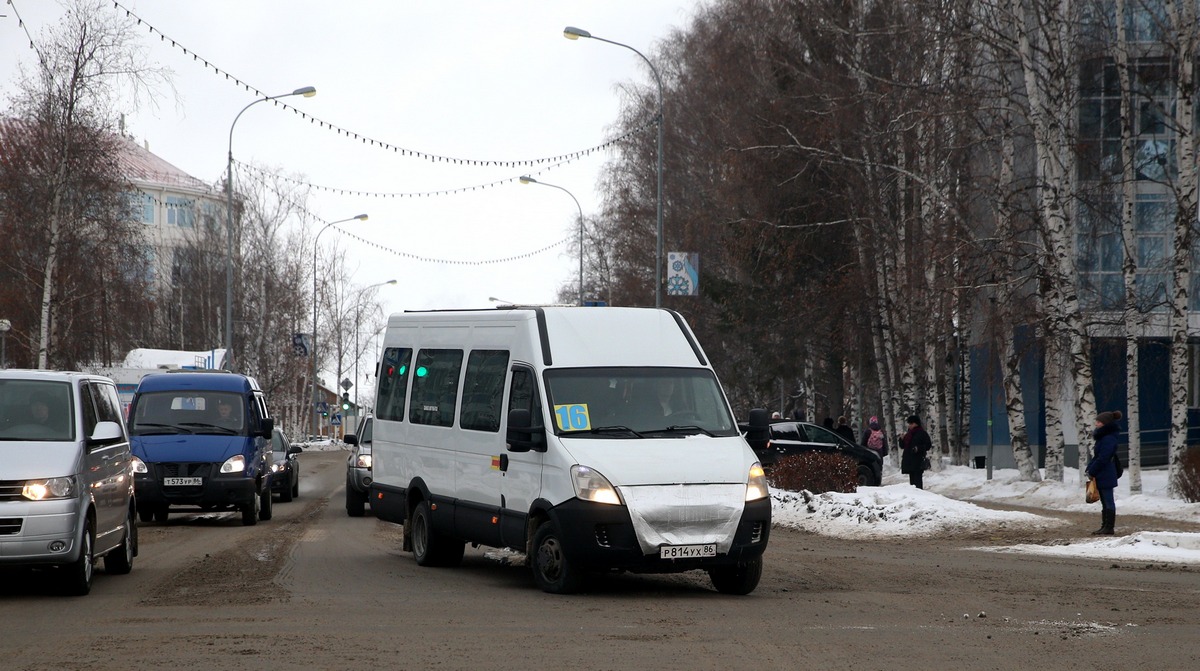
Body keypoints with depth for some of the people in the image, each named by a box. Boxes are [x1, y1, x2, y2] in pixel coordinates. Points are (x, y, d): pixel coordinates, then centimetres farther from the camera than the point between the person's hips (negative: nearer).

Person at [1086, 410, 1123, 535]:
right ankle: (1105, 527, 19)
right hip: (1102, 475, 10)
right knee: (1105, 502, 14)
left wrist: (1091, 470, -15)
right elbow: (1098, 456, 17)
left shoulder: (1108, 439, -18)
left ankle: (1109, 528, -1)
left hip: (1105, 476, -10)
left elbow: (1103, 458, -22)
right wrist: (1090, 467, 7)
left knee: (1108, 501, -5)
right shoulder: (1104, 436, 13)